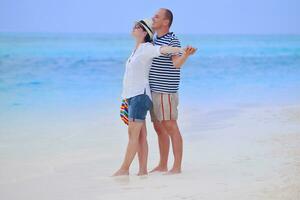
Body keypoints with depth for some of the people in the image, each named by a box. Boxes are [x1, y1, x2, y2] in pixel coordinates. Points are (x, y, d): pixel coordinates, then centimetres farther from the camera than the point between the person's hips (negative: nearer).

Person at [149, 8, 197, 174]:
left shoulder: (172, 40, -12)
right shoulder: (155, 40, 14)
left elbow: (177, 63, -30)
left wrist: (186, 54, -48)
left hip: (166, 91, -9)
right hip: (154, 91, 9)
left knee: (171, 128, -7)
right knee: (159, 128, 11)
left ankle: (177, 167, -4)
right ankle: (162, 165, 17)